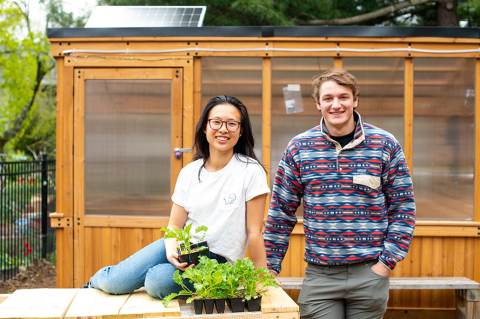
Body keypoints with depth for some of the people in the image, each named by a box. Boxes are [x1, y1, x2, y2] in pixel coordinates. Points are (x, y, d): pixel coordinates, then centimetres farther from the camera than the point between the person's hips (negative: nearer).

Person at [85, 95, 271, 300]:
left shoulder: (250, 171, -11)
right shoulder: (190, 172, 2)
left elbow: (254, 231, -9)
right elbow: (175, 225, 4)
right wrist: (171, 251, -16)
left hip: (217, 260, -3)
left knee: (157, 282, -30)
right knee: (115, 282, -12)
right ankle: (98, 281, 24)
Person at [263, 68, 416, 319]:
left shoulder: (385, 145, -1)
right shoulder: (299, 148, 1)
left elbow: (403, 208, 2)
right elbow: (281, 210, 5)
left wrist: (386, 263, -6)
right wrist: (270, 267, 3)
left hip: (370, 272, 0)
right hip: (319, 275, 0)